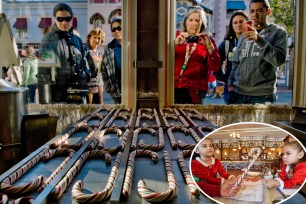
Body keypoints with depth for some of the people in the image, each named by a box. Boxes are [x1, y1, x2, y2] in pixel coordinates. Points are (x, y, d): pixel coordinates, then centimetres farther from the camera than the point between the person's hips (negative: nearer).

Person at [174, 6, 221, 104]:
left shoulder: (207, 40, 10)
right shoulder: (177, 37, 11)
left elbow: (215, 67, -1)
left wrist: (209, 46, -14)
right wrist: (175, 43, -18)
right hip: (173, 87, 1)